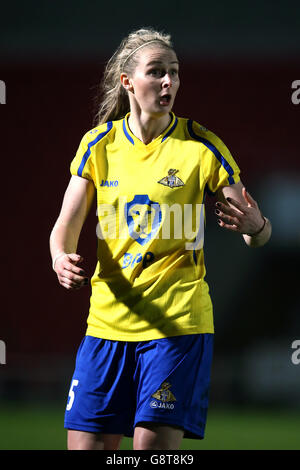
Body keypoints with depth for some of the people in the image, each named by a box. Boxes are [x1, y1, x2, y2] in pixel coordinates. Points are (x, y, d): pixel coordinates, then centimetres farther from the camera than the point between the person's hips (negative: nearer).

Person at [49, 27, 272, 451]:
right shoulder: (99, 144, 4)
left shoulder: (202, 146, -4)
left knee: (154, 445, -11)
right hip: (107, 321, 3)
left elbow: (257, 236, -1)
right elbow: (66, 227, 6)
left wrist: (255, 226, -26)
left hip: (177, 324, -3)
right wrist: (62, 260, -17)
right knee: (85, 445, 0)